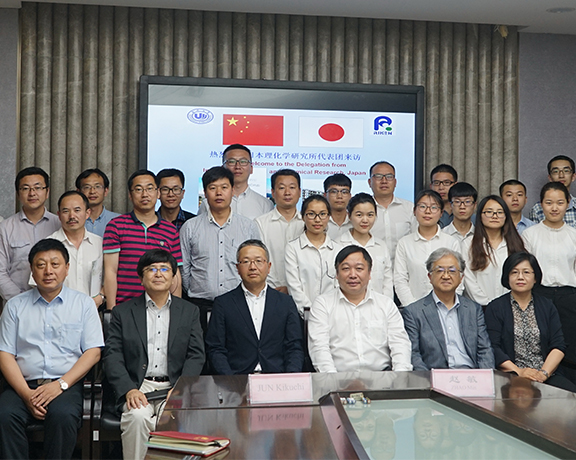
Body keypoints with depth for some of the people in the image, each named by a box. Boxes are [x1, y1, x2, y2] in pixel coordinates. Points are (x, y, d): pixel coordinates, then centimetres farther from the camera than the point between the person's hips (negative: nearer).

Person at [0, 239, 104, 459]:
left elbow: (93, 352, 3)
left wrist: (61, 384, -11)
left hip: (66, 385, -1)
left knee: (62, 415, -33)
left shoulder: (83, 304, 11)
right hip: (24, 385, 2)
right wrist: (26, 393, -10)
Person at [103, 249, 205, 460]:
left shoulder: (189, 311, 15)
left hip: (174, 388, 0)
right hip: (137, 388, 0)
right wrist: (129, 390, -14)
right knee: (138, 416, -31)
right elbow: (112, 357, 3)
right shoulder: (123, 312, 12)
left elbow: (196, 356, 6)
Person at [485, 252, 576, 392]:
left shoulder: (547, 306, 15)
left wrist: (544, 373, -10)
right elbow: (493, 348, -4)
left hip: (547, 375, 3)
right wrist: (519, 371, -17)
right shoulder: (495, 308, 6)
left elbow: (558, 345, 6)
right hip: (510, 375, -3)